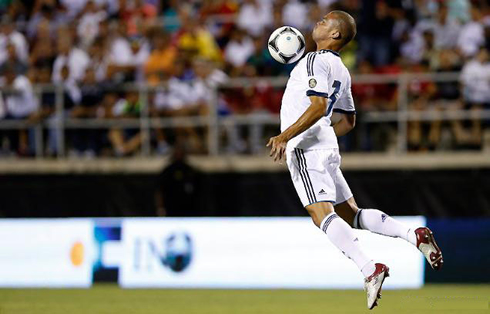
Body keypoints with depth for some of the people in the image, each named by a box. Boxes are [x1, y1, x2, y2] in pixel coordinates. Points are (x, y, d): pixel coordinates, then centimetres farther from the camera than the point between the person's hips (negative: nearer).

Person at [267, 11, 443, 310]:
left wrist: (285, 136, -23)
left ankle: (370, 269, -34)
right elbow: (349, 120, 29)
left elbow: (318, 106, -21)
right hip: (328, 147, 9)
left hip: (305, 147, -9)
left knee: (323, 215, -19)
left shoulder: (317, 60, -8)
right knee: (351, 215, 10)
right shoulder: (342, 71, 21)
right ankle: (414, 235, -4)